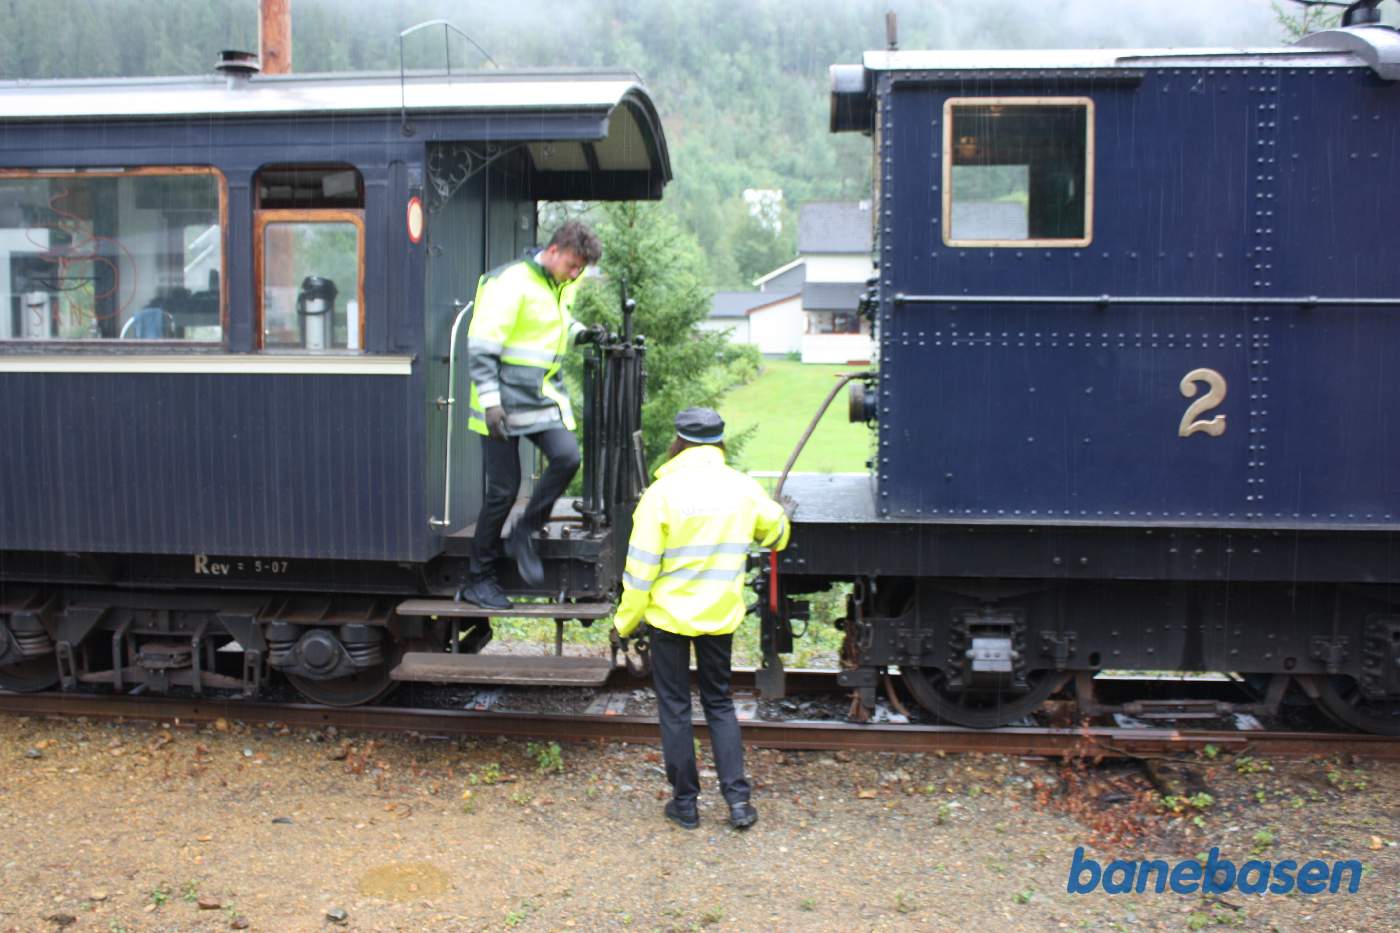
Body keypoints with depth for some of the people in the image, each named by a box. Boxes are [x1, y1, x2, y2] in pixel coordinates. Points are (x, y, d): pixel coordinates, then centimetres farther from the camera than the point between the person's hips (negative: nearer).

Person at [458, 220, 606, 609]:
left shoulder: (562, 286, 9)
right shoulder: (512, 282, -16)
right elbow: (481, 346, -17)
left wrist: (581, 333, 9)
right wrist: (490, 402, -22)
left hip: (546, 396, 7)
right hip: (506, 401, -7)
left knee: (567, 457, -17)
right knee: (503, 489, -2)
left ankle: (524, 535, 4)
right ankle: (478, 580, 13)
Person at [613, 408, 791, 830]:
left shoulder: (663, 492, -13)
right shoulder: (743, 488, -1)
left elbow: (641, 566, -12)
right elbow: (778, 531, 17)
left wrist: (626, 621, -1)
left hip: (670, 615, -3)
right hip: (721, 617, 3)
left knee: (674, 708, 10)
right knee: (719, 703, 16)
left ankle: (685, 802, 16)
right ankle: (737, 798, 10)